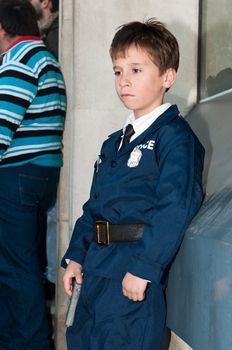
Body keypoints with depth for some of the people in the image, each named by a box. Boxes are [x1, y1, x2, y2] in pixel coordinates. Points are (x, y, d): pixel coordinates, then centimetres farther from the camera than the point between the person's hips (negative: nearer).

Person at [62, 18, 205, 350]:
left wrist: (144, 267, -24)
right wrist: (76, 255, 11)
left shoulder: (174, 136, -11)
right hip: (96, 272, 9)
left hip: (135, 275, -8)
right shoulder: (114, 142, 16)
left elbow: (176, 207, -21)